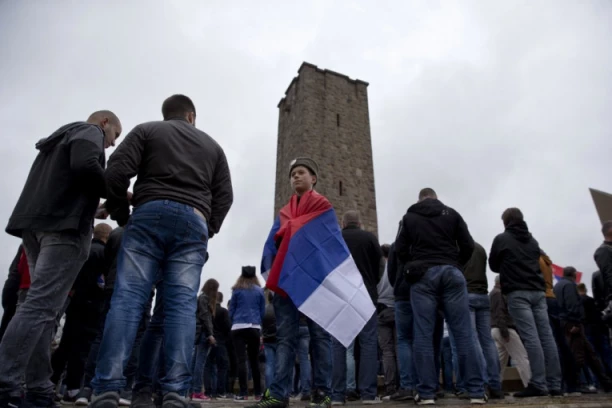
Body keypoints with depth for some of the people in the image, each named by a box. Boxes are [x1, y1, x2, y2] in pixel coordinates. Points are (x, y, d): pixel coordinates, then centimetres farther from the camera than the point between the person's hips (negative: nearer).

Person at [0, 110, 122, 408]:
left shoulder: (59, 138, 32)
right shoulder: (89, 132, 5)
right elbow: (85, 166, -17)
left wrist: (94, 206, 25)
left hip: (36, 225, 9)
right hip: (64, 226, -9)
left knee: (44, 307, 5)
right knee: (41, 306, -15)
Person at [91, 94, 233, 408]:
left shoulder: (146, 130, 17)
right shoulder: (212, 145, 25)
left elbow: (116, 172, 1)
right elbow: (224, 195, 14)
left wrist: (121, 214, 13)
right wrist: (208, 230, 19)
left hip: (150, 214, -1)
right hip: (194, 222, 2)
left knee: (127, 297, -6)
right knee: (182, 304, -5)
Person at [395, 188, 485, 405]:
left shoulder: (409, 218, 13)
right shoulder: (451, 214, 15)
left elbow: (400, 250, 5)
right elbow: (468, 246, 8)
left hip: (423, 276, -1)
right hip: (451, 273, 1)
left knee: (423, 335, -1)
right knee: (463, 332, 2)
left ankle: (426, 393, -1)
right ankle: (476, 391, 4)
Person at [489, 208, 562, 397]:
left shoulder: (501, 239, 1)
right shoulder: (532, 240, 18)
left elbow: (493, 265, 11)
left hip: (518, 293, -6)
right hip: (538, 291, 6)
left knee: (531, 338, -11)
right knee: (547, 336, 2)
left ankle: (539, 384, -13)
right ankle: (555, 385, 3)